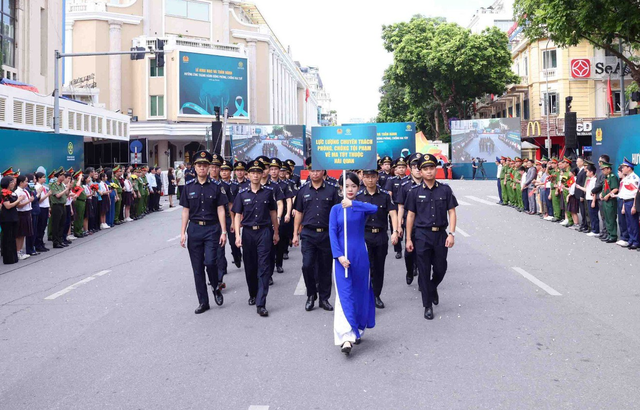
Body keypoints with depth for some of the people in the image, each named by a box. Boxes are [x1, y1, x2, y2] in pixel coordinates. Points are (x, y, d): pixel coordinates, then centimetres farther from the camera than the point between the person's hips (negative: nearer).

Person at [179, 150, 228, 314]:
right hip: (194, 229, 3)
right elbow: (185, 211, 8)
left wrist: (223, 231, -7)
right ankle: (203, 302, 15)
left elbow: (220, 210, -1)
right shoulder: (189, 187, 6)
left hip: (212, 229, -2)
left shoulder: (216, 186, 0)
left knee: (210, 262, -16)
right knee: (197, 267, 5)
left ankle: (216, 288, 15)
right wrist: (183, 232, 3)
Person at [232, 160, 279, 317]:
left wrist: (276, 233, 12)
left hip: (264, 232, -1)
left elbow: (273, 213, 10)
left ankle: (261, 304, -8)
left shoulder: (268, 192, 2)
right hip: (248, 232, 2)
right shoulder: (242, 193, 2)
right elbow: (237, 215, 3)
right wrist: (237, 235, -7)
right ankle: (252, 294, 34)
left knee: (264, 268, -7)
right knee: (250, 266, 12)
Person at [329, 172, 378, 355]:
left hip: (360, 256, 1)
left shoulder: (361, 206, 3)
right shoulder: (336, 209, 4)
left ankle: (357, 330, 29)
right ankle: (346, 337, -13)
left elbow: (375, 209, -21)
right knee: (344, 295, -8)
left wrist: (353, 204, -33)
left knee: (360, 293, 10)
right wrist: (339, 255, -15)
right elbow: (332, 233, -3)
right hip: (341, 256, -1)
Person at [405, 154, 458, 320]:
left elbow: (452, 213, 2)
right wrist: (408, 239, 1)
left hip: (441, 234, 1)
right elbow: (410, 215, 3)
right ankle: (428, 305, 14)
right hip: (422, 235, -1)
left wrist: (451, 234, -9)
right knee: (424, 271, 3)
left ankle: (433, 288, 43)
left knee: (440, 269, 10)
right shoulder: (415, 192, 0)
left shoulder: (445, 190, 1)